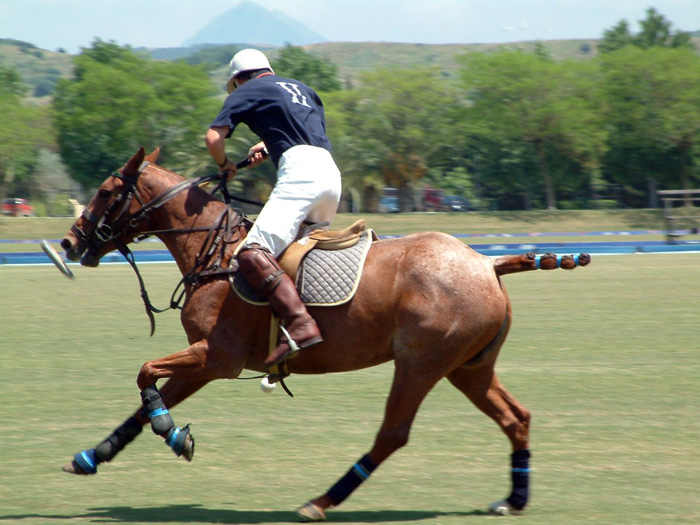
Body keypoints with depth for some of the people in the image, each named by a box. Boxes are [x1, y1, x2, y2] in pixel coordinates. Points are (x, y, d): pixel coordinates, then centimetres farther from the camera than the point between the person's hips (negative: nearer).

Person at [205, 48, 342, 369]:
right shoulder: (302, 89, 32)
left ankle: (299, 323, -37)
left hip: (299, 172, -8)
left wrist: (224, 166, 20)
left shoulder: (245, 92, 12)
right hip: (331, 172, 8)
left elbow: (214, 137, 0)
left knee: (253, 254, -20)